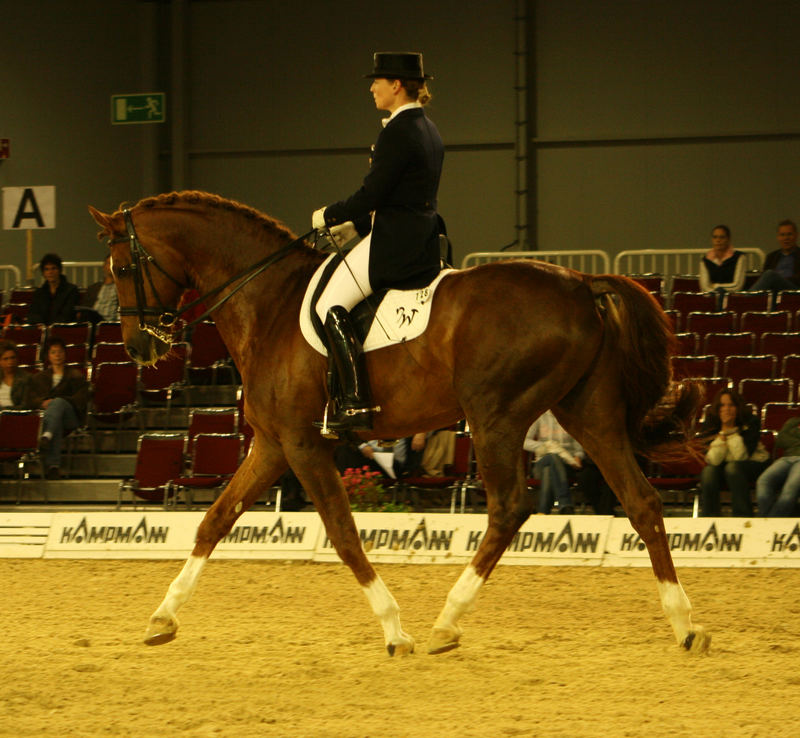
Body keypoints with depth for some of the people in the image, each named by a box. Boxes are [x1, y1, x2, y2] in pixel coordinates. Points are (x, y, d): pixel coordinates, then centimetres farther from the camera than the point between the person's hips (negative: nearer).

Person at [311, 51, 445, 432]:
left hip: (396, 243, -10)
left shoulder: (397, 132, -16)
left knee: (331, 306, -11)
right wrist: (355, 225, 20)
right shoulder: (429, 131, 15)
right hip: (422, 240, 10)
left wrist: (329, 216, -3)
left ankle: (357, 404, -18)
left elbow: (371, 194, -18)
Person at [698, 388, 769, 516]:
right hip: (722, 466, 2)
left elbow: (741, 456, -24)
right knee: (708, 472, -28)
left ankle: (743, 519, -28)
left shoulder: (751, 422, -17)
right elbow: (713, 461, -20)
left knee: (732, 468, -33)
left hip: (753, 464, -2)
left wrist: (732, 431, -31)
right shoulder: (710, 426, -11)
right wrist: (723, 432, -28)